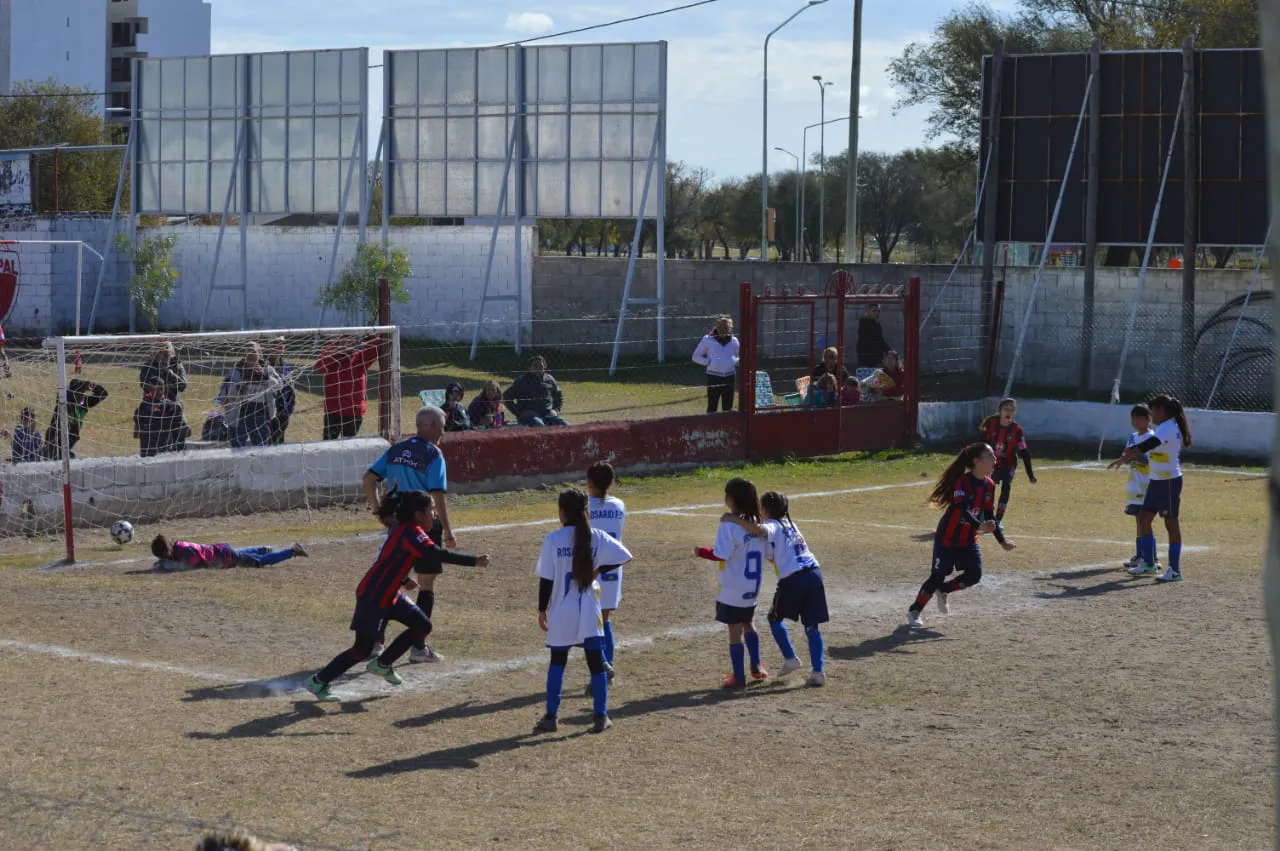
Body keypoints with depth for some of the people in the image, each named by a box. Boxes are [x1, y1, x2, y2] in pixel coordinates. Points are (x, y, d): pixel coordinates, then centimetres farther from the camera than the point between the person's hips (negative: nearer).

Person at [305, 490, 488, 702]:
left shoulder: (402, 529, 7)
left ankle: (382, 664, 20)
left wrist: (403, 580, 17)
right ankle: (318, 681, 7)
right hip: (373, 598, -10)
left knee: (423, 626, 9)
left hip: (390, 595, 10)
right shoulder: (410, 533, -22)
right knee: (363, 650, -3)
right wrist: (474, 561, -31)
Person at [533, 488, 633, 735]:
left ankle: (551, 717, 13)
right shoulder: (596, 537, -4)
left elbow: (546, 579, -8)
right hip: (589, 612, 1)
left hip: (561, 613, -1)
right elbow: (624, 556, -1)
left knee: (557, 663, 13)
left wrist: (542, 609, 2)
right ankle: (600, 716, 8)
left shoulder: (554, 539, -10)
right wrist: (599, 569, 6)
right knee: (596, 663, 8)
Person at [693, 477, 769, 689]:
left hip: (733, 590, -7)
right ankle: (756, 667, 28)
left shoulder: (729, 524, -21)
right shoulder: (756, 522, 0)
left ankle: (739, 677, 7)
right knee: (748, 624, 26)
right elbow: (764, 551, 8)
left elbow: (721, 554, -23)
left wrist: (701, 552, -6)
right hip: (752, 587, 7)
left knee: (735, 630, 3)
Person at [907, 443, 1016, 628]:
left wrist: (1002, 540, 7)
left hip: (969, 539, 7)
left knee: (974, 575, -5)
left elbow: (989, 515, 10)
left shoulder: (989, 485, 0)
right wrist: (979, 526, -53)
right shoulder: (962, 482, -23)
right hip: (948, 538, -7)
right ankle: (914, 612, 12)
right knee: (938, 576, -5)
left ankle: (943, 591, 22)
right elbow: (962, 509, -38)